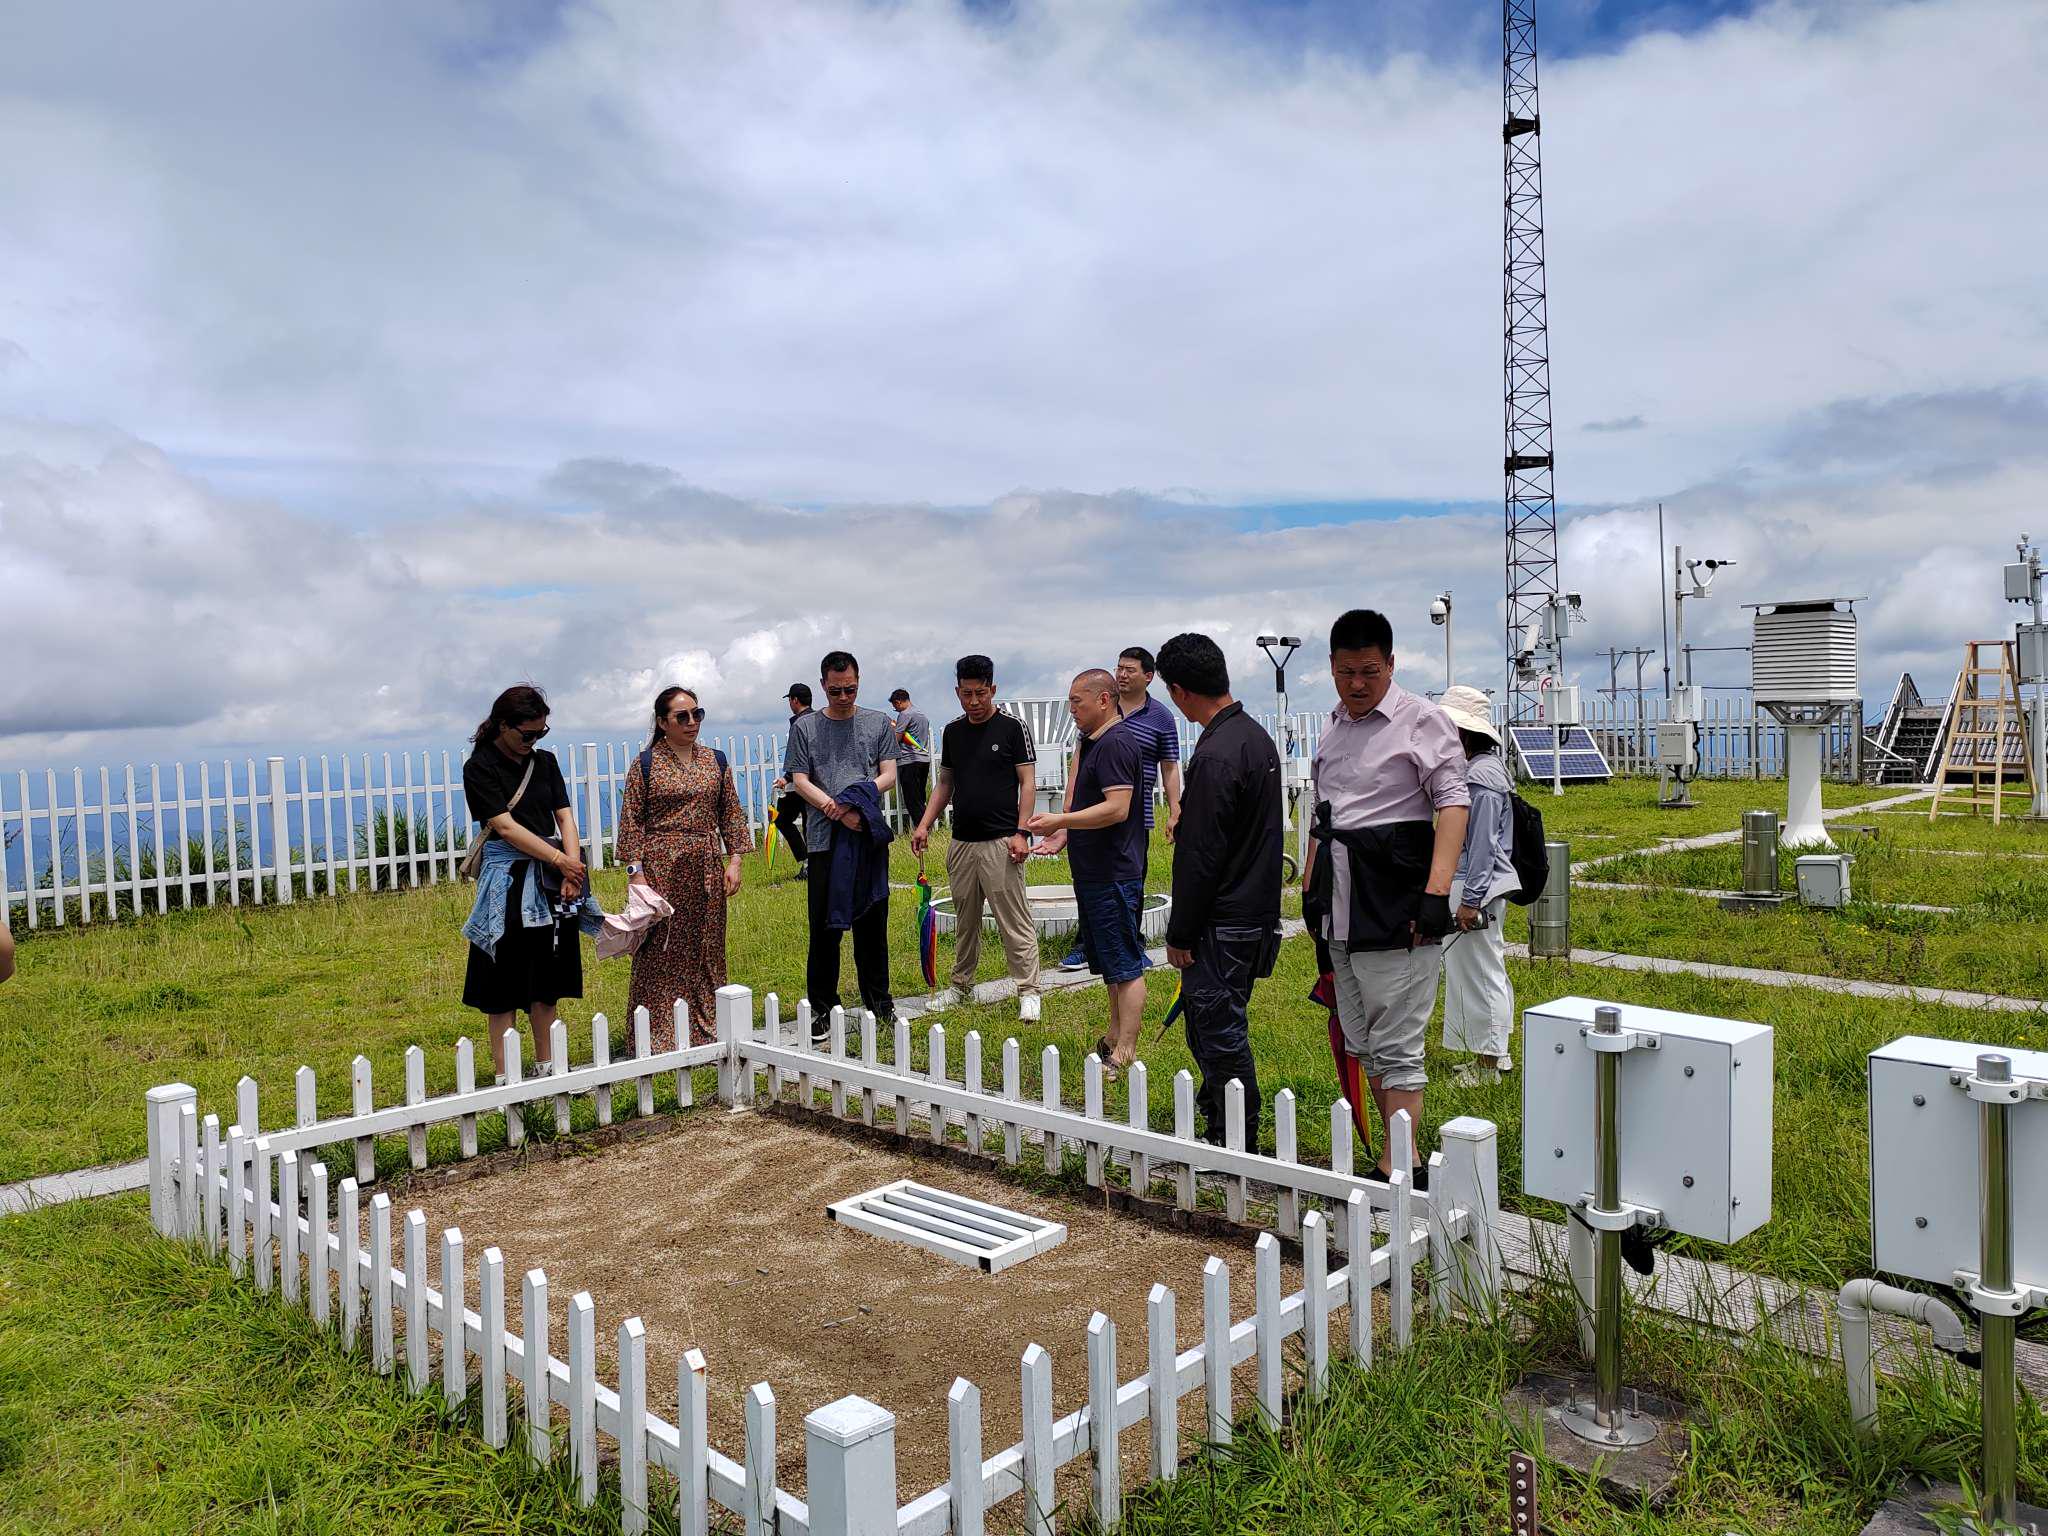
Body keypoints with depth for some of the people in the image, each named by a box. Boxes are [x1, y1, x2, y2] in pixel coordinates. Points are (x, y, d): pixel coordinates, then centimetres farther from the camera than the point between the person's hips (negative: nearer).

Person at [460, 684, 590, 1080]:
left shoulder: (545, 761, 10)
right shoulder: (479, 767, -7)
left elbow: (564, 816, 4)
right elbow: (505, 827, -14)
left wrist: (572, 869, -10)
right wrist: (560, 860, -17)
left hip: (552, 879, 5)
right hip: (507, 880, -5)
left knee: (546, 977, 11)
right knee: (504, 978, -1)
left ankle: (545, 1065, 21)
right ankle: (504, 1075, 5)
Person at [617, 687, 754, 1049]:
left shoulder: (716, 761, 8)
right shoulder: (645, 764, -3)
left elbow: (732, 814, 10)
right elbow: (631, 822, -4)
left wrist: (734, 860, 2)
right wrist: (635, 871, -10)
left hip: (706, 869, 4)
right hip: (660, 868, -4)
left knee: (706, 950, 9)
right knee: (660, 952, -1)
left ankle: (707, 1028, 20)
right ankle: (658, 1039, 6)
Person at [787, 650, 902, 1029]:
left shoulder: (879, 723, 9)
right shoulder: (804, 727, 6)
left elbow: (889, 775, 4)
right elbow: (800, 780, 0)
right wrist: (837, 811, -15)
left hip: (869, 836, 1)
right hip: (825, 839, -1)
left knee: (872, 922, 7)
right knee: (824, 926, 2)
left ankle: (878, 1000, 19)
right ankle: (822, 1007, 10)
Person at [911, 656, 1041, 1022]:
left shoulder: (1013, 728, -4)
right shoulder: (953, 732, 11)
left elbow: (1027, 782, -6)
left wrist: (1020, 833, -13)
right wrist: (924, 825, 6)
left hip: (1000, 842, -5)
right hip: (961, 841, 5)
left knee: (1015, 920, -4)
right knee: (965, 920, 14)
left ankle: (1029, 990, 3)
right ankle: (960, 984, 27)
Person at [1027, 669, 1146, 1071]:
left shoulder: (1115, 743, -17)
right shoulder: (1090, 741, 15)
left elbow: (1117, 809, -25)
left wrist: (1059, 821, -23)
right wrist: (1060, 836, 14)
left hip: (1114, 875, -11)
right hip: (1094, 872, 11)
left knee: (1125, 965, -4)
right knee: (1110, 962, 18)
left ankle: (1125, 1054, 1)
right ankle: (1115, 1038, 29)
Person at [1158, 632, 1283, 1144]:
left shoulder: (1214, 756, -22)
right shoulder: (1257, 735, 10)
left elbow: (1199, 858, -20)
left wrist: (1180, 934, -13)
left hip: (1223, 925, -10)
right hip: (1258, 909, 10)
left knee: (1221, 1034, 0)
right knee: (1216, 1029, 19)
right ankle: (1222, 1130, 30)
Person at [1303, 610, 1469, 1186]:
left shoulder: (1420, 719, -6)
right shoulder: (1333, 727, 16)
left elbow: (1452, 803, -13)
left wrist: (1437, 890, -22)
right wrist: (1310, 884, 20)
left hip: (1396, 900, -8)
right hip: (1341, 902, 8)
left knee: (1396, 1047, -6)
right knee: (1363, 1043, 12)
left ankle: (1395, 1171, -2)